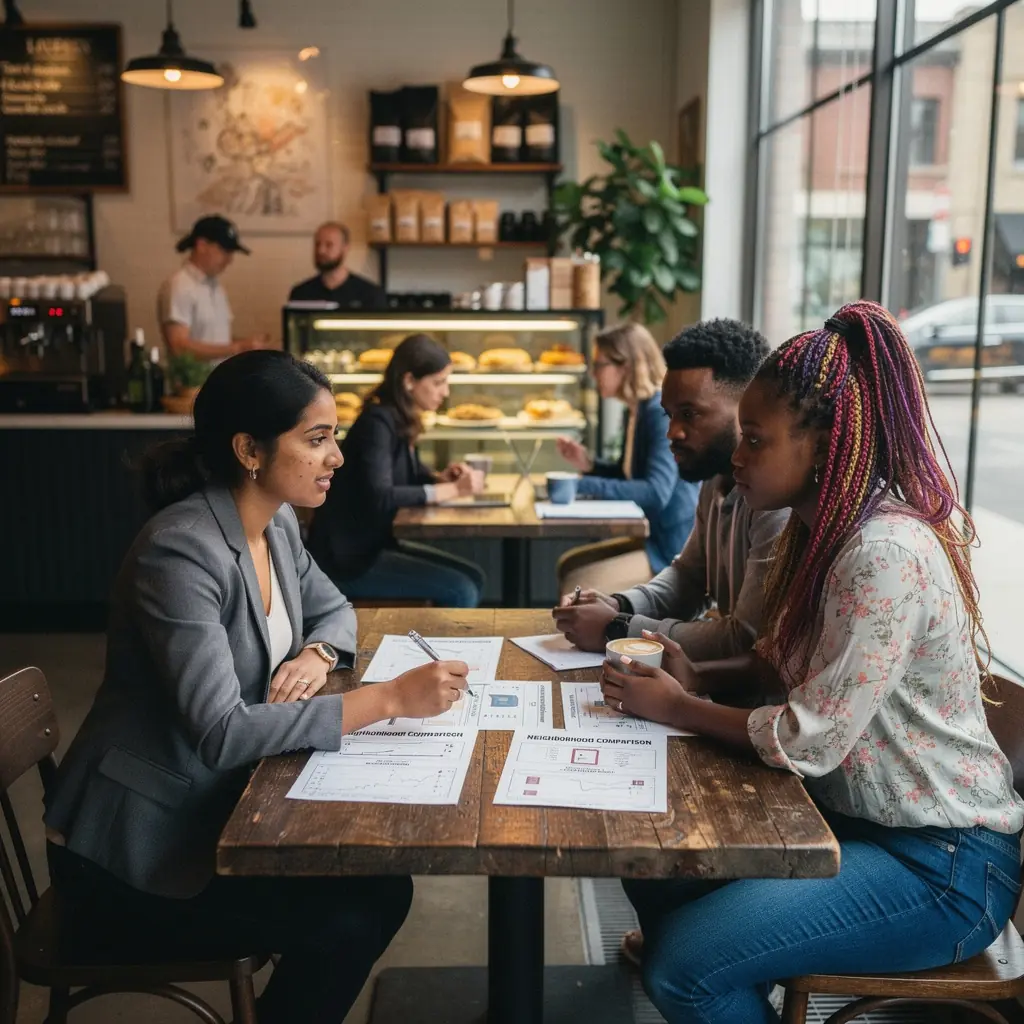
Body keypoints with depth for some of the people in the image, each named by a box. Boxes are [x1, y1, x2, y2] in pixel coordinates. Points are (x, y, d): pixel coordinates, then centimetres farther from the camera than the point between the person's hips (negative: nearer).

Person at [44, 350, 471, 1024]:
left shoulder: (278, 524, 0)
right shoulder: (180, 552, -26)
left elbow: (335, 610, 15)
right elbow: (222, 733, -31)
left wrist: (317, 655, -9)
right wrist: (390, 699, -32)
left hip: (217, 804, 8)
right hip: (134, 851, -7)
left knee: (381, 889, -4)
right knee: (347, 922, -15)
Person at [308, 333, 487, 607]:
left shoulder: (403, 419, 6)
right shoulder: (378, 422, -21)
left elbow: (410, 472, 21)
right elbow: (379, 497, -32)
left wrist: (441, 477, -2)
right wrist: (452, 490, -27)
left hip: (373, 543, 9)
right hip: (346, 556, -9)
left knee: (473, 578, 6)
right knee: (461, 592, -15)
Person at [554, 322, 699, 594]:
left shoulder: (664, 413, -20)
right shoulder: (637, 411, 9)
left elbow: (656, 492, -30)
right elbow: (627, 475, 22)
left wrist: (583, 485, -29)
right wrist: (588, 466, 2)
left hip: (675, 550, -10)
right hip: (653, 538, 10)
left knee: (579, 587, -15)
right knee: (569, 564, 11)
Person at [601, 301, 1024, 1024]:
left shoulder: (884, 555, -26)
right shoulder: (826, 531, 4)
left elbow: (809, 740, -25)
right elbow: (793, 661, 14)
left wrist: (676, 709, -11)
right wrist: (702, 678, -4)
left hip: (943, 865, -9)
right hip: (858, 814, 9)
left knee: (687, 964, -17)